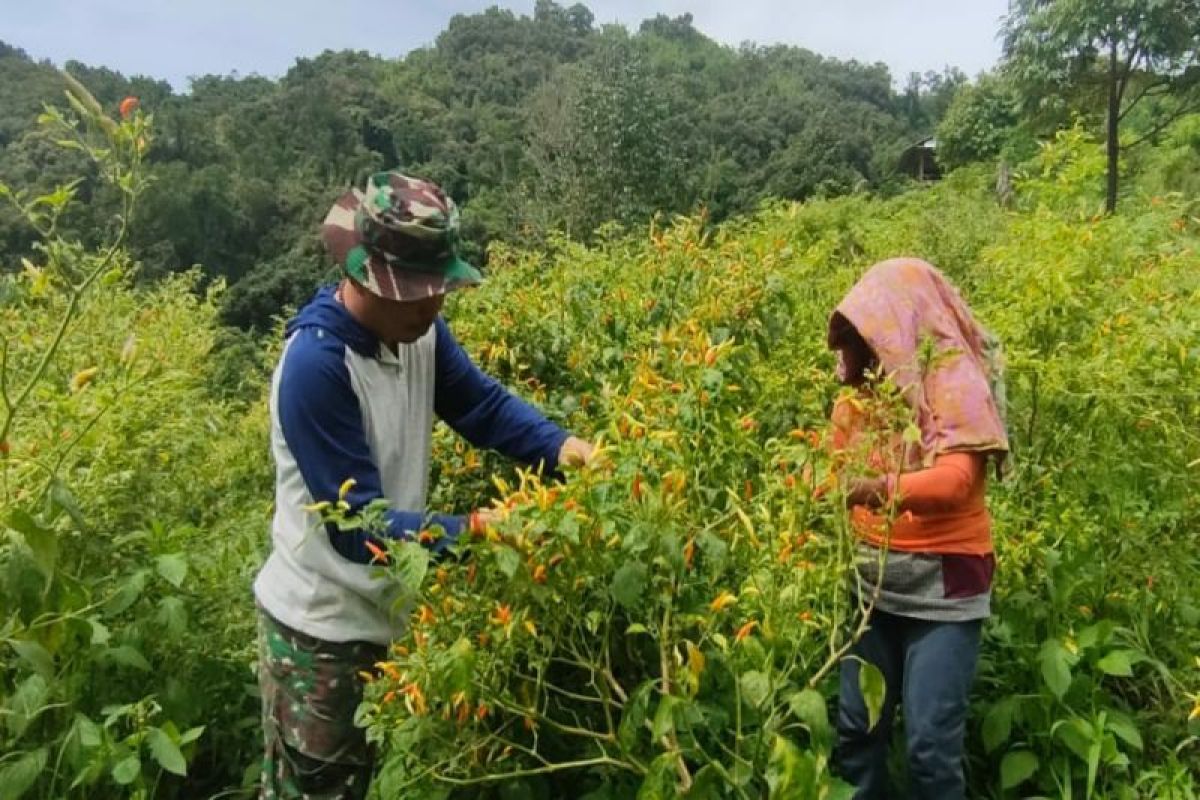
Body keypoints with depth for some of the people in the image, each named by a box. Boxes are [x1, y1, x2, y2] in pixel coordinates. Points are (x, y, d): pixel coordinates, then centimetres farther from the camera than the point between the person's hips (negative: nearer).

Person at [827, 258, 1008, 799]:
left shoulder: (953, 381, -12)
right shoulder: (858, 398, 6)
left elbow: (956, 479, -28)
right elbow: (841, 482, 12)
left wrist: (884, 488, -45)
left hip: (942, 582, -5)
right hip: (869, 578, 6)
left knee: (929, 744, -3)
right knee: (854, 729, 10)